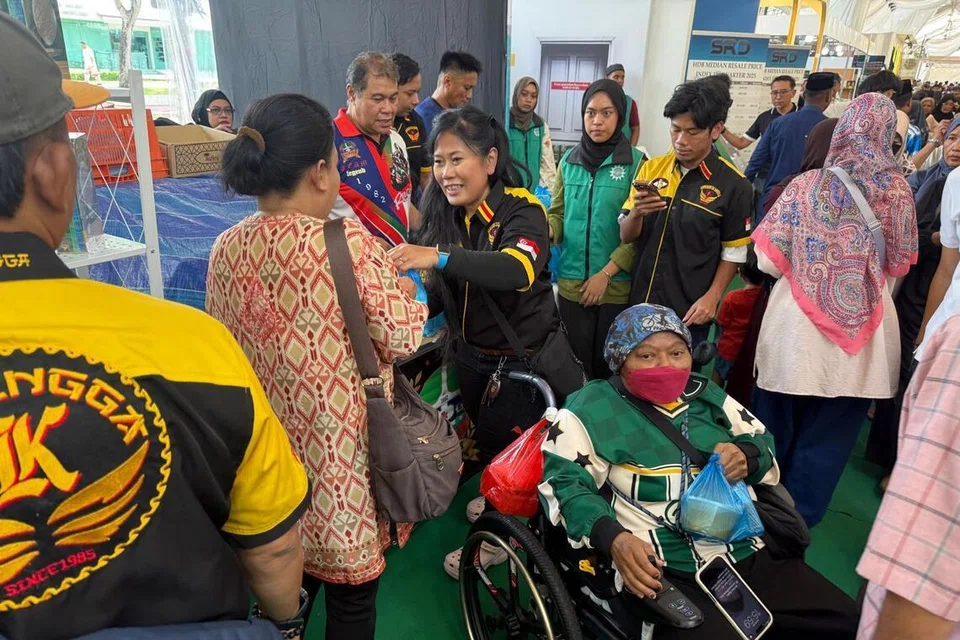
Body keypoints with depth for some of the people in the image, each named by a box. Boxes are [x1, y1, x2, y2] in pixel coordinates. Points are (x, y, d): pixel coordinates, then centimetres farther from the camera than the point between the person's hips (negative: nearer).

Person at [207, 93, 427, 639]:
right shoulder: (352, 243, -20)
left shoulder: (226, 249, -3)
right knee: (351, 586, 17)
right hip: (341, 448, -5)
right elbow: (403, 341, -15)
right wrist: (405, 294, 5)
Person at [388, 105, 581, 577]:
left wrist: (439, 256, -54)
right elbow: (441, 291, -2)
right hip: (470, 352, 6)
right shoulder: (444, 216, -4)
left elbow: (519, 269, -43)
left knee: (505, 443, 8)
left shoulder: (522, 209, -22)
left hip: (523, 355, -6)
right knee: (483, 435, 23)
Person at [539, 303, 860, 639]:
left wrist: (746, 455, -2)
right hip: (667, 575, -6)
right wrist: (612, 538, -25)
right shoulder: (592, 407, -3)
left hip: (756, 556, 7)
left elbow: (763, 439, 23)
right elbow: (564, 482, -8)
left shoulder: (707, 395, 17)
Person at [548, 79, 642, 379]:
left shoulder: (635, 163, -5)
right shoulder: (569, 160, 6)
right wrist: (547, 231, -15)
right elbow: (558, 213, 8)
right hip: (571, 284, 3)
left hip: (616, 286, -2)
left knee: (607, 364, 10)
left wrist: (605, 274, -13)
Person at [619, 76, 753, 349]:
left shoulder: (734, 186, -7)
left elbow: (734, 253, -1)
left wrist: (711, 298, -12)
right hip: (641, 303, 3)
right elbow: (626, 236, 2)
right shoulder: (651, 168, 2)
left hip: (689, 311, -3)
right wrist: (636, 213, -18)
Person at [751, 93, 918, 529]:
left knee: (776, 431, 18)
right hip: (861, 335, 1)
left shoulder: (806, 185, -6)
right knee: (828, 439, 15)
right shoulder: (898, 191, -3)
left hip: (798, 327, 0)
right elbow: (901, 265, 6)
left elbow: (769, 260, -8)